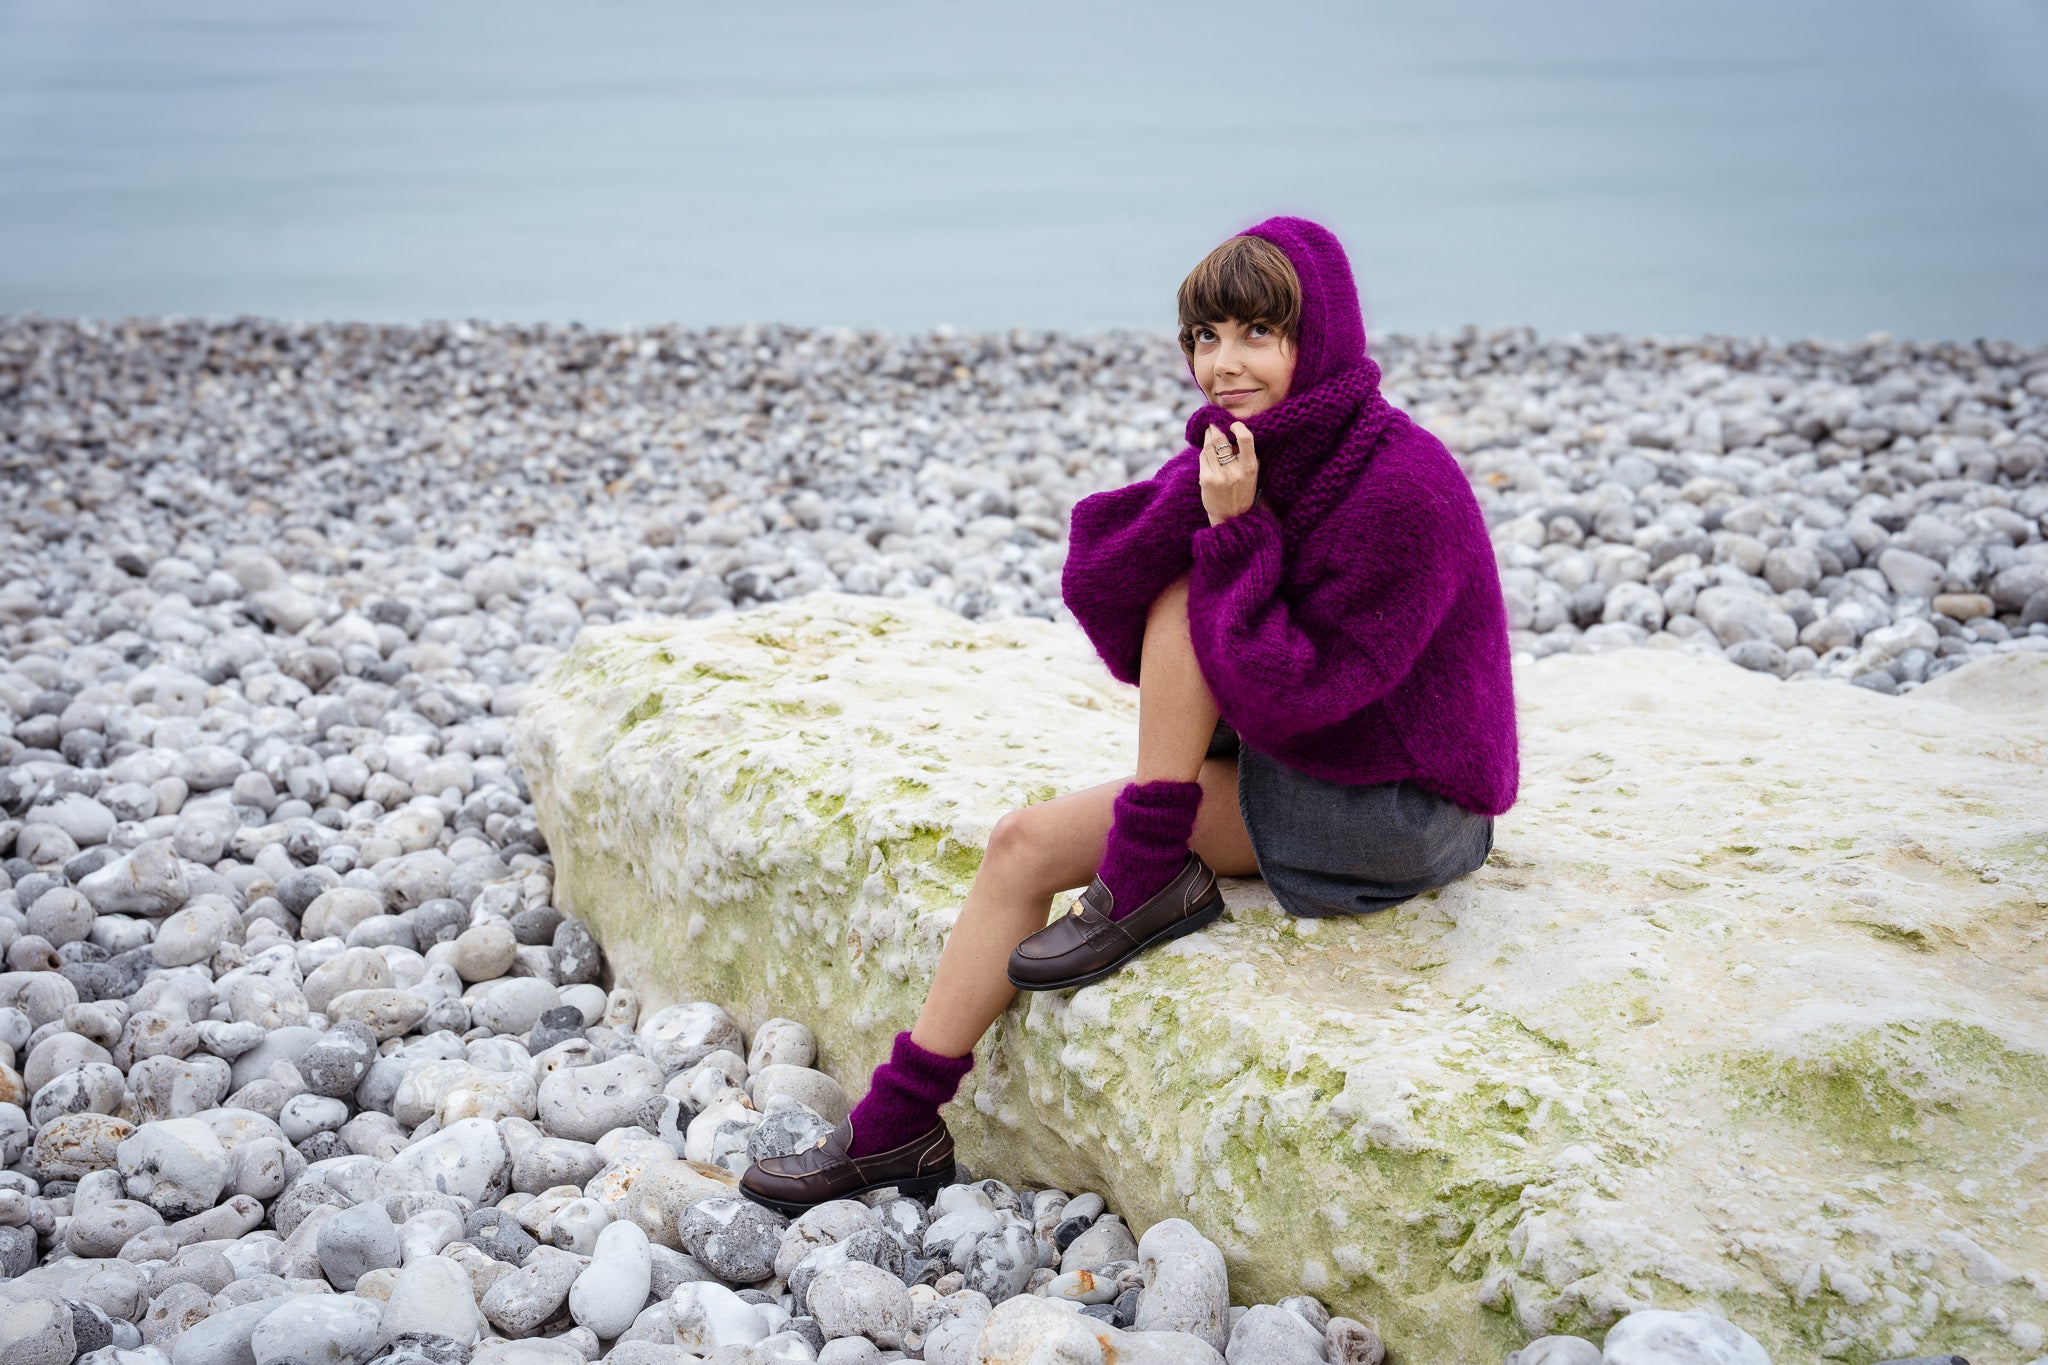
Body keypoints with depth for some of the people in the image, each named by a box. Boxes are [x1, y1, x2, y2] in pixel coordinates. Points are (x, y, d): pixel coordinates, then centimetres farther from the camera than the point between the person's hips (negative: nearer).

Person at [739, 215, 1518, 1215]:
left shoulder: (1403, 486, -23)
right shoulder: (1248, 456, 1)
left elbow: (1292, 694, -26)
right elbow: (1095, 588, -11)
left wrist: (1236, 531, -26)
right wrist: (1204, 497, -25)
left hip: (1411, 813, -8)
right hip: (1292, 775, 8)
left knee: (1182, 594, -19)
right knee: (1022, 845, -3)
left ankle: (1147, 883, -10)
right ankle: (899, 1127, 2)